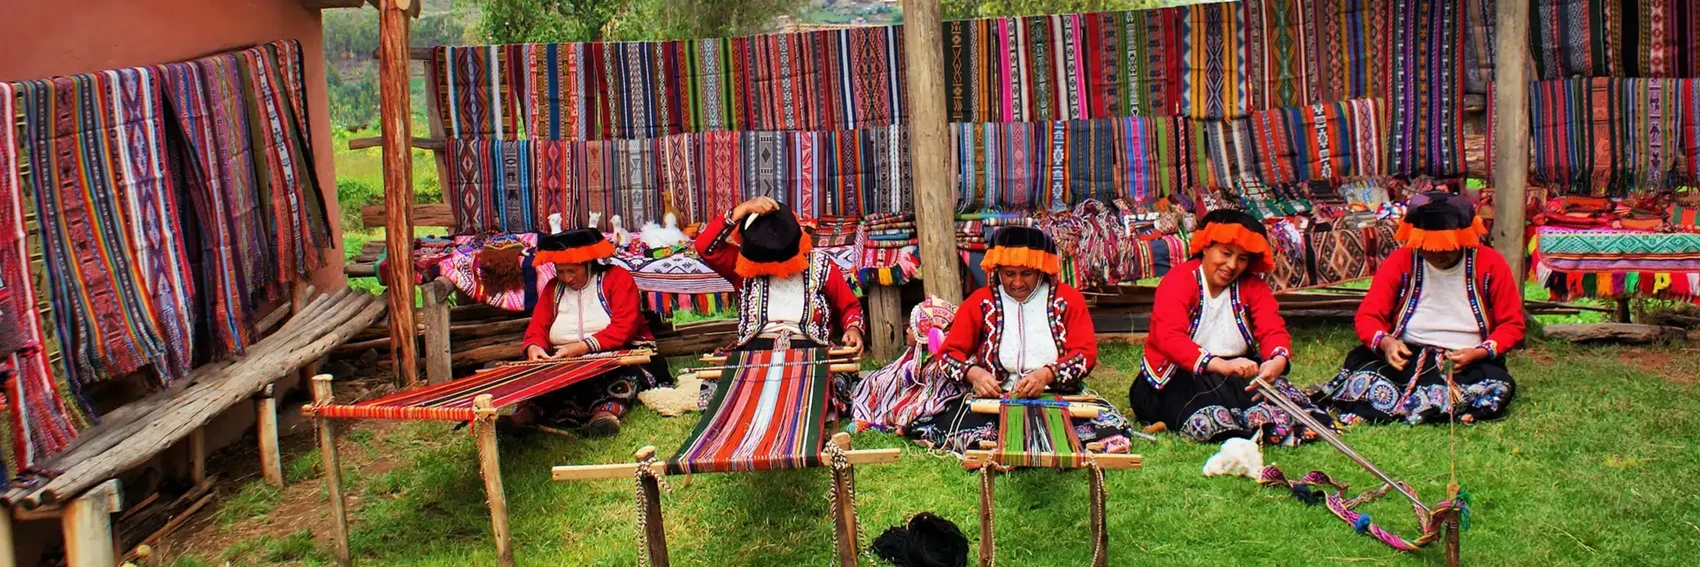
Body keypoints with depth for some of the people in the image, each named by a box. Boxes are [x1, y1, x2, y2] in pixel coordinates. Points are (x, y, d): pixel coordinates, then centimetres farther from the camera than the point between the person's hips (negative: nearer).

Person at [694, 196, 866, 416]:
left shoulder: (820, 265, 8)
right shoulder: (744, 263, 9)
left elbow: (849, 306, 17)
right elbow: (705, 246, -5)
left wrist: (853, 328, -6)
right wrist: (742, 210, -12)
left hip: (808, 347, -1)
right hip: (755, 347, 1)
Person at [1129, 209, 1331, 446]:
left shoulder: (1252, 286, 7)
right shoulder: (1179, 280, -10)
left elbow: (1273, 329, -7)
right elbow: (1168, 337, -26)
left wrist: (1278, 361, -32)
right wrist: (1220, 365, -42)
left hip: (1237, 376, 4)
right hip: (1178, 378, -4)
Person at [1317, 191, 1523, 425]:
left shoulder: (1490, 264, 1)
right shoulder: (1401, 261, 2)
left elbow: (1512, 325, 4)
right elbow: (1368, 316, 2)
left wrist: (1479, 352, -16)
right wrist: (1385, 342, -22)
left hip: (1468, 363, 1)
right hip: (1405, 355, -1)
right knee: (1359, 363, -30)